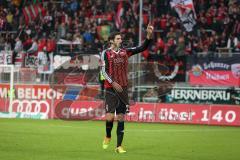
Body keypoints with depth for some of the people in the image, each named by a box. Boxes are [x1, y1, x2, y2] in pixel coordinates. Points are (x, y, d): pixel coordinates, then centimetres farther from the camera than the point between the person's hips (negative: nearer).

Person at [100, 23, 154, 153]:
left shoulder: (125, 52, 7)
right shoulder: (106, 53, -4)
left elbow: (142, 48, 4)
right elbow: (104, 71, -9)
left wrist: (149, 35, -10)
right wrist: (113, 83, -19)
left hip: (123, 89, 4)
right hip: (110, 89, -4)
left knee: (121, 118, 2)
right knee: (109, 117, -11)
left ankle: (119, 146, 5)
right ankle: (108, 137, 19)